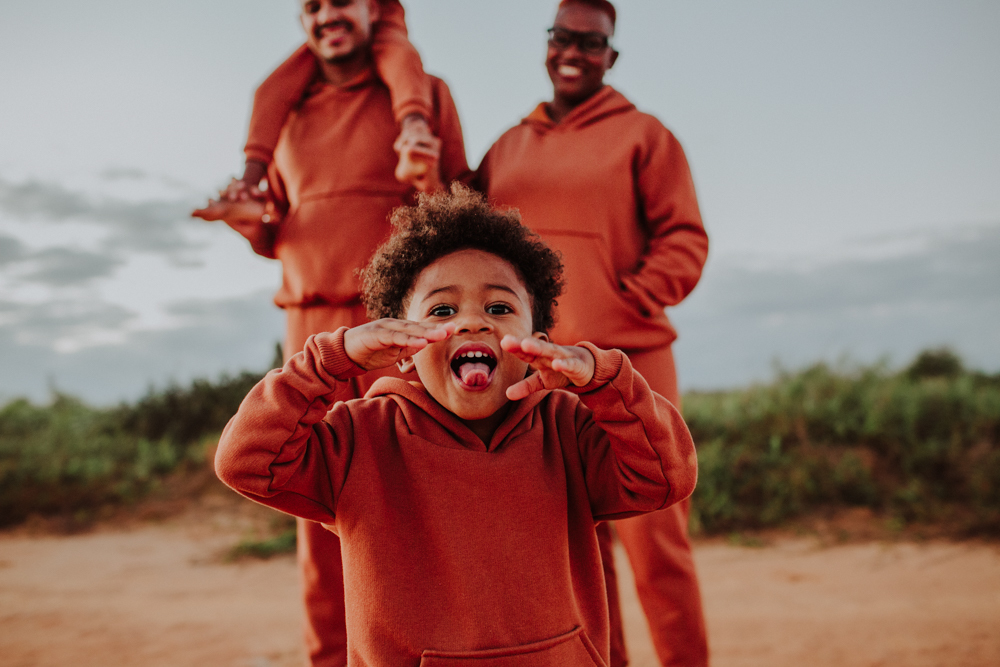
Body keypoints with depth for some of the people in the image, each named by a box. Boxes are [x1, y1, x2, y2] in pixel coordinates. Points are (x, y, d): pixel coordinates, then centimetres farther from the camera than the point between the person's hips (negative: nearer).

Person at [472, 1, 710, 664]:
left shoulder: (643, 134, 6)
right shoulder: (509, 147, 17)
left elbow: (685, 239, 1)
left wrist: (632, 298, -11)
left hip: (626, 361, -4)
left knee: (652, 536, -3)